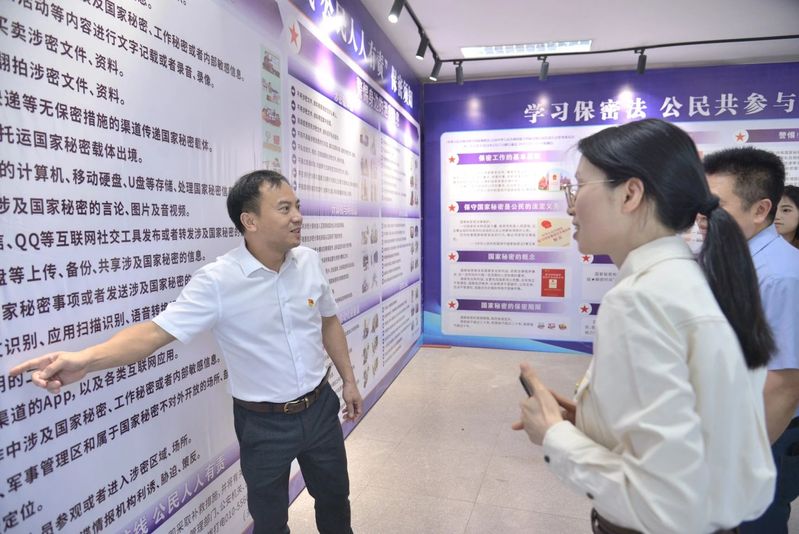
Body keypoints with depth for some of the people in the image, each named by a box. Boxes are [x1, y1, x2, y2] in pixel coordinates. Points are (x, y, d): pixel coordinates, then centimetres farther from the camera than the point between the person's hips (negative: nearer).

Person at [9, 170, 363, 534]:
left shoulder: (309, 262, -5)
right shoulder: (217, 281, -20)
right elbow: (156, 331, -23)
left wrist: (348, 380, 10)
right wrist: (85, 359, -39)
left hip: (320, 408, 4)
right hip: (264, 424, -4)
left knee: (334, 496, 25)